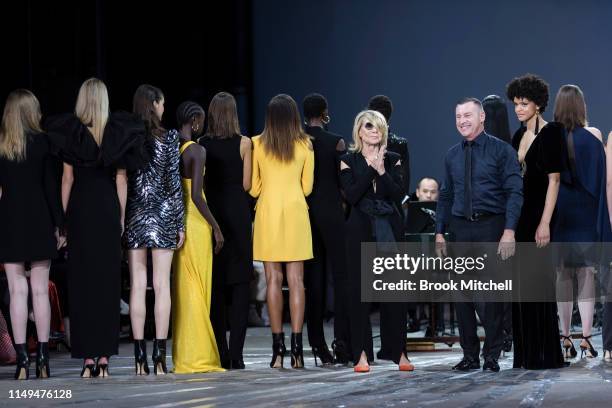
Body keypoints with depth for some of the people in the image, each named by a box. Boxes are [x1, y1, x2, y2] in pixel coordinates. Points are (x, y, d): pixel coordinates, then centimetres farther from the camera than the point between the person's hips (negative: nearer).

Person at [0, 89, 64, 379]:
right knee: (40, 290, 3)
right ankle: (42, 360, 1)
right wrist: (59, 224, 2)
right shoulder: (41, 142, -2)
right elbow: (51, 186, -2)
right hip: (38, 221, 0)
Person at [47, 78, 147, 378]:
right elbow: (121, 178, 1)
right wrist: (121, 215, 7)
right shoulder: (118, 132, 1)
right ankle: (104, 355, 2)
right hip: (108, 208, 1)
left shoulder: (70, 131, -2)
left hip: (80, 208, -1)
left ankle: (87, 356, -3)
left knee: (82, 280, 2)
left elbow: (67, 178, -1)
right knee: (108, 279, 5)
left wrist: (62, 217, 4)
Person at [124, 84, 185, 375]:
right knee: (161, 285, 0)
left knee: (137, 286, 3)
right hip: (162, 214, -2)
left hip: (134, 215, 2)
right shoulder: (168, 138, -4)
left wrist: (121, 221, 9)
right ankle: (159, 354, -4)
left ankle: (140, 356, 1)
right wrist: (180, 222, 0)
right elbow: (174, 183, -5)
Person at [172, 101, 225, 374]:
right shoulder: (197, 151, -12)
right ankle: (197, 357, 0)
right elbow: (196, 195, -18)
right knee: (197, 290, -2)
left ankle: (182, 356, 14)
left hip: (176, 223, 7)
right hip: (195, 223, -7)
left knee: (181, 289, 11)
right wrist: (215, 227, -11)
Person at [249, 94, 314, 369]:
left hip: (267, 213, 0)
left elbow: (253, 188, 3)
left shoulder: (257, 145, -2)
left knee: (273, 280, 3)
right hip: (296, 213, 0)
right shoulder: (305, 145, -1)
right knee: (296, 280, 1)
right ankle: (296, 348, -5)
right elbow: (307, 187, 6)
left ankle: (278, 348, 0)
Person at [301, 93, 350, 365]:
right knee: (340, 276, 0)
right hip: (332, 212, -4)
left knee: (314, 278, 6)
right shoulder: (336, 143, -7)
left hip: (304, 213, 4)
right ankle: (342, 340, -10)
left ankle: (318, 344, 5)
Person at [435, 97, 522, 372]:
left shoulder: (501, 151, -2)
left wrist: (509, 230, -16)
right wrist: (439, 232, 9)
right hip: (460, 229, 5)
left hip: (491, 227, -5)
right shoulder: (452, 156, 13)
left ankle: (492, 356, 4)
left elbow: (515, 192, -7)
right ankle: (470, 355, 14)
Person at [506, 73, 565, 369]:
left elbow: (554, 180, -14)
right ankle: (525, 354, 12)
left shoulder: (550, 133, -8)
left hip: (538, 214, -8)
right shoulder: (518, 136, 15)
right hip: (518, 216, 8)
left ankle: (546, 355, -2)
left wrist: (545, 223, -20)